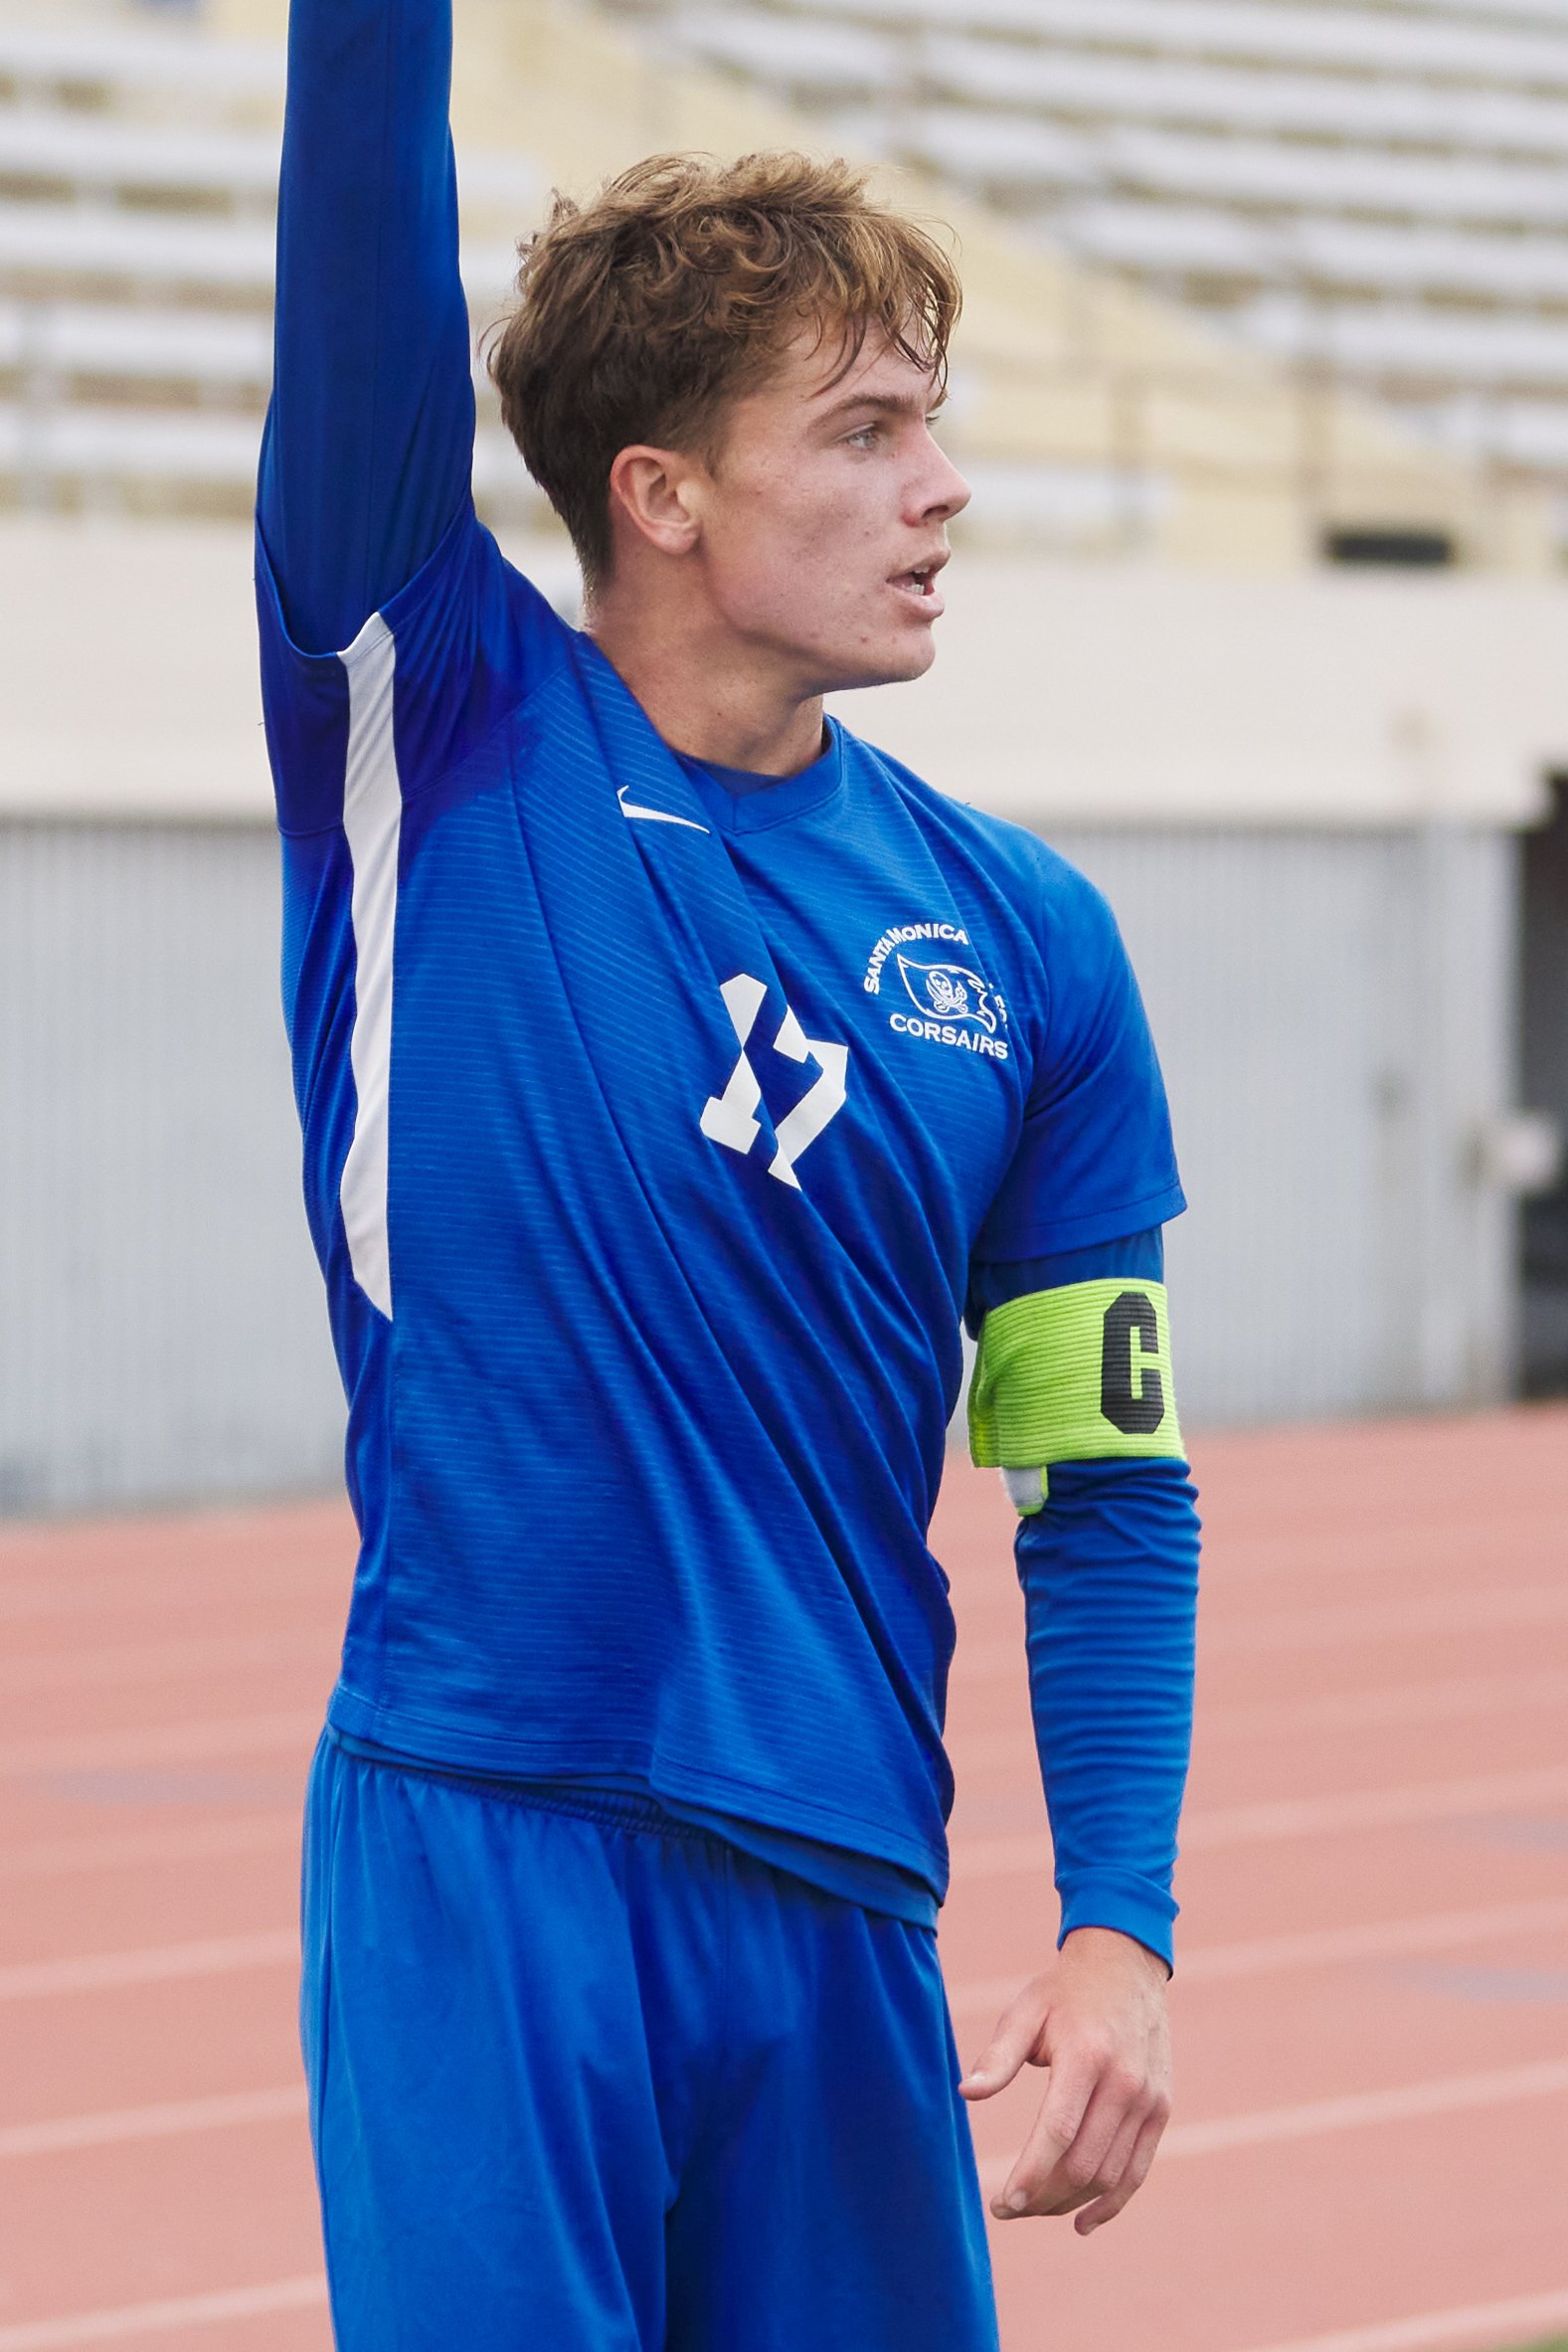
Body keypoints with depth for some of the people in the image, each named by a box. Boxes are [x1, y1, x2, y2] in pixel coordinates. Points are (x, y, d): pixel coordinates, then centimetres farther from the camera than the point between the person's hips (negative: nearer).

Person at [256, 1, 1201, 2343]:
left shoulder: (1024, 939, 7)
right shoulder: (441, 734, 0)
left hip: (845, 1887, 3)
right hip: (475, 1849, -3)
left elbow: (1109, 1489, 9)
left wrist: (1123, 1929, -1)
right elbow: (368, 238, -12)